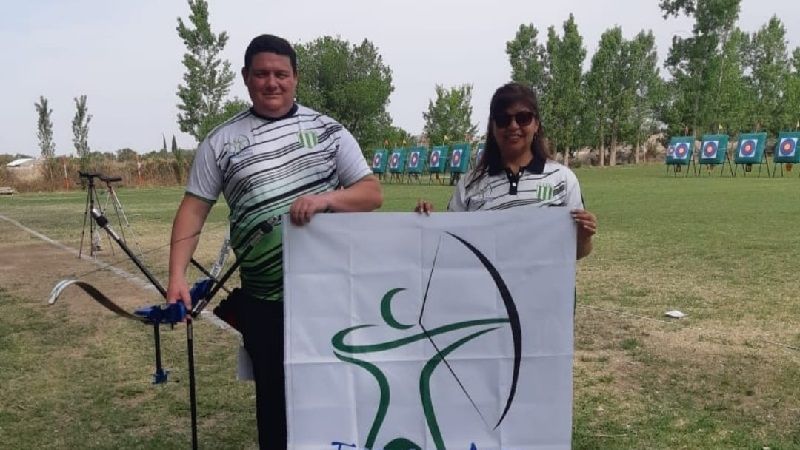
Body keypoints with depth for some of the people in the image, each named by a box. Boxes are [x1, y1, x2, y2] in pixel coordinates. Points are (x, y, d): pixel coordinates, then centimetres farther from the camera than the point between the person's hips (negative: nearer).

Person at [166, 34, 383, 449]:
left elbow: (372, 194, 0)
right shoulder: (221, 142, 2)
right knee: (275, 396, 13)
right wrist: (177, 275, -11)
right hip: (265, 298, 0)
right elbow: (194, 209, 1)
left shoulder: (328, 130, 2)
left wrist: (325, 198, -19)